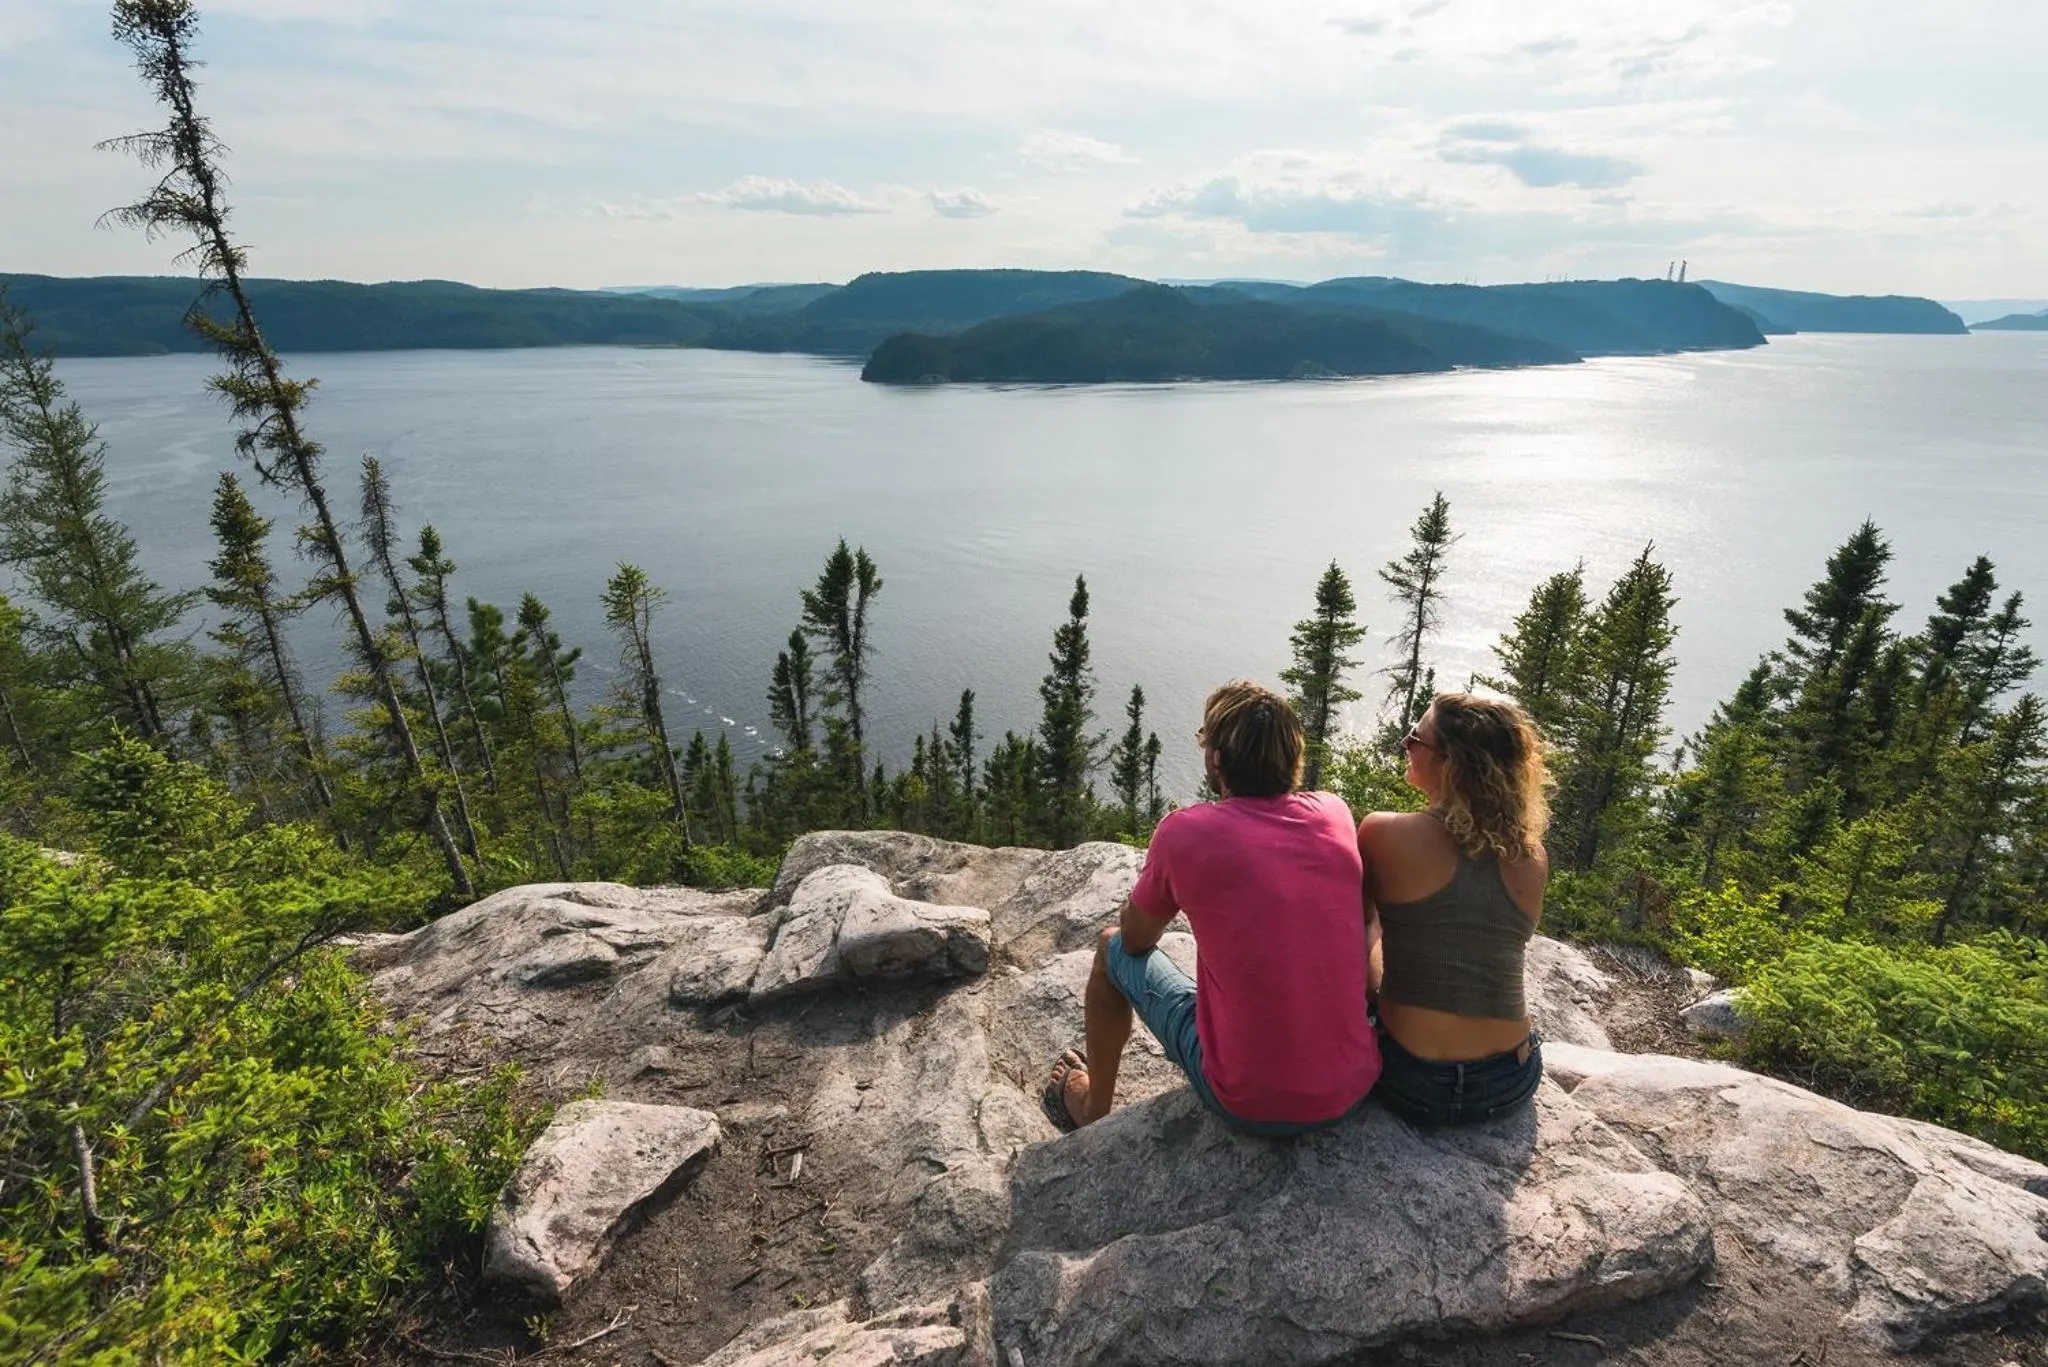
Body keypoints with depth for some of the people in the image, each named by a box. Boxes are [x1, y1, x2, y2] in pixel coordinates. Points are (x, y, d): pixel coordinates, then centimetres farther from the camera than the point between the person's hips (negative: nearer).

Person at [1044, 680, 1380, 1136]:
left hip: (1248, 1103, -4)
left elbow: (1136, 939, 2)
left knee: (1113, 948, 17)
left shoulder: (1185, 831, -15)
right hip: (1354, 1090, 4)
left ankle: (1093, 1105, 39)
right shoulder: (1334, 813, -4)